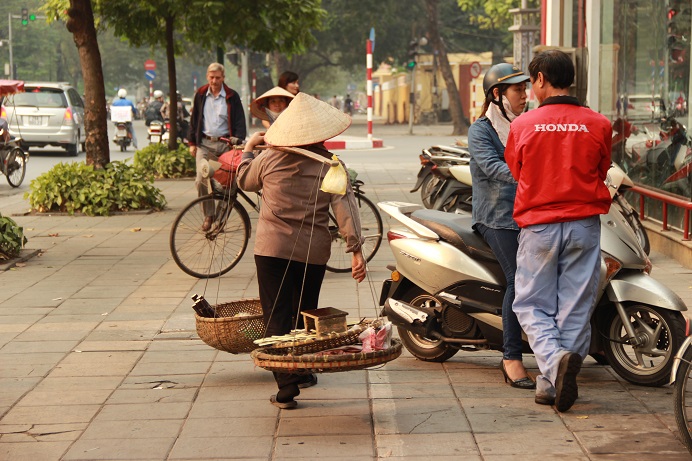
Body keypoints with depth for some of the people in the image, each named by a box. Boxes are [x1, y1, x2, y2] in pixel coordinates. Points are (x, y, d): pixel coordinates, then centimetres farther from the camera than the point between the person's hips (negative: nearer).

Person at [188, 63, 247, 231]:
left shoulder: (232, 97, 3)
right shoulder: (201, 95, 10)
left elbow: (240, 122, 1)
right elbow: (194, 119, 16)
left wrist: (237, 141, -12)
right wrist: (192, 142, 11)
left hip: (225, 144, -1)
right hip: (205, 143, 1)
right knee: (201, 180, -13)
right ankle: (208, 215, 0)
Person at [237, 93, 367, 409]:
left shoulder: (268, 159, -3)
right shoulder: (331, 166, -5)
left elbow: (244, 181, 15)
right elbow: (344, 207, -11)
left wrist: (249, 148, 31)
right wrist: (356, 250, -11)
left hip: (271, 249, -1)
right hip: (313, 252, 1)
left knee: (277, 316, 0)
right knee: (305, 313, 20)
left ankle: (287, 386, -8)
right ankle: (304, 373, 33)